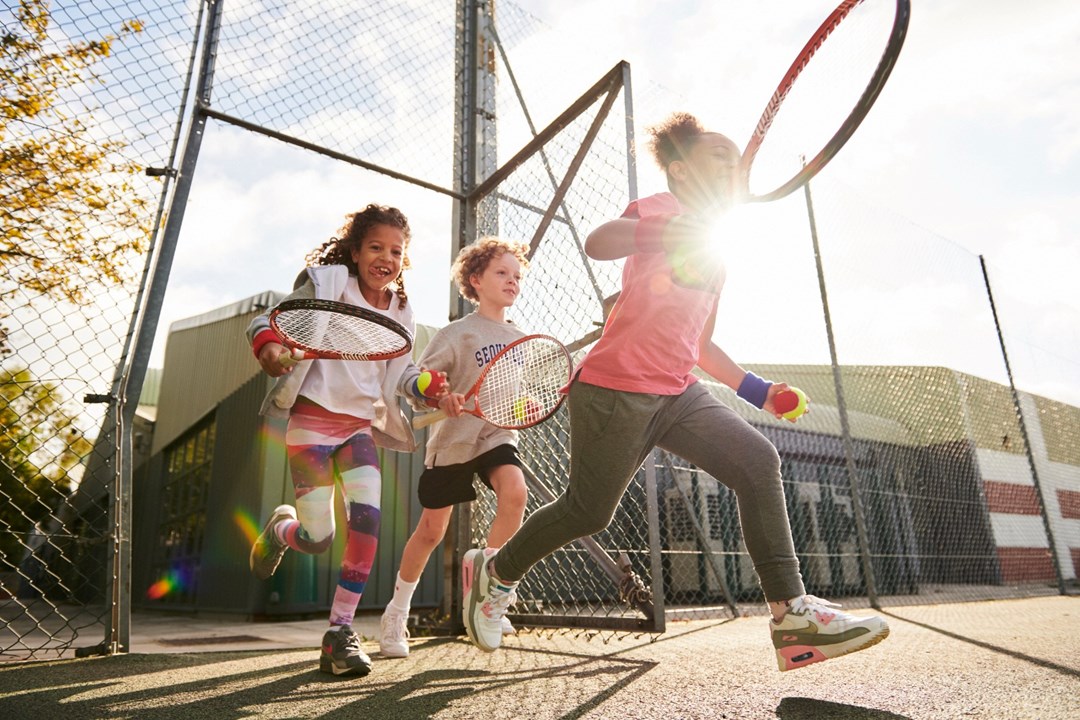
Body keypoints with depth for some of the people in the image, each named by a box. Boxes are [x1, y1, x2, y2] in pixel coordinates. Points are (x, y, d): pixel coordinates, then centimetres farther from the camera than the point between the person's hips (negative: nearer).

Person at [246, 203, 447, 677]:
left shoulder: (401, 312, 10)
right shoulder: (328, 282, -4)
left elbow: (401, 371, 15)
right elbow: (266, 321, -7)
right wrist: (268, 346, -31)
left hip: (361, 427, 4)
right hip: (313, 419, -4)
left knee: (367, 521, -14)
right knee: (317, 540, -5)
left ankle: (340, 633, 2)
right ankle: (280, 528, 34)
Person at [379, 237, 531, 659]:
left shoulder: (519, 339, 9)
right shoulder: (457, 333, -7)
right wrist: (440, 398, -30)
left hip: (498, 436, 4)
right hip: (453, 440, -3)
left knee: (515, 493, -26)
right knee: (432, 531, 5)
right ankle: (397, 613, 29)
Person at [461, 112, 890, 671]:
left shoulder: (713, 257, 21)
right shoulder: (661, 208, -2)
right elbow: (597, 243, -23)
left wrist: (755, 388, 15)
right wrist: (661, 233, -38)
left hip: (677, 394, 8)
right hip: (615, 389, -7)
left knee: (757, 460, -10)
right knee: (588, 511, 1)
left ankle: (792, 614, -6)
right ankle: (493, 570, 27)